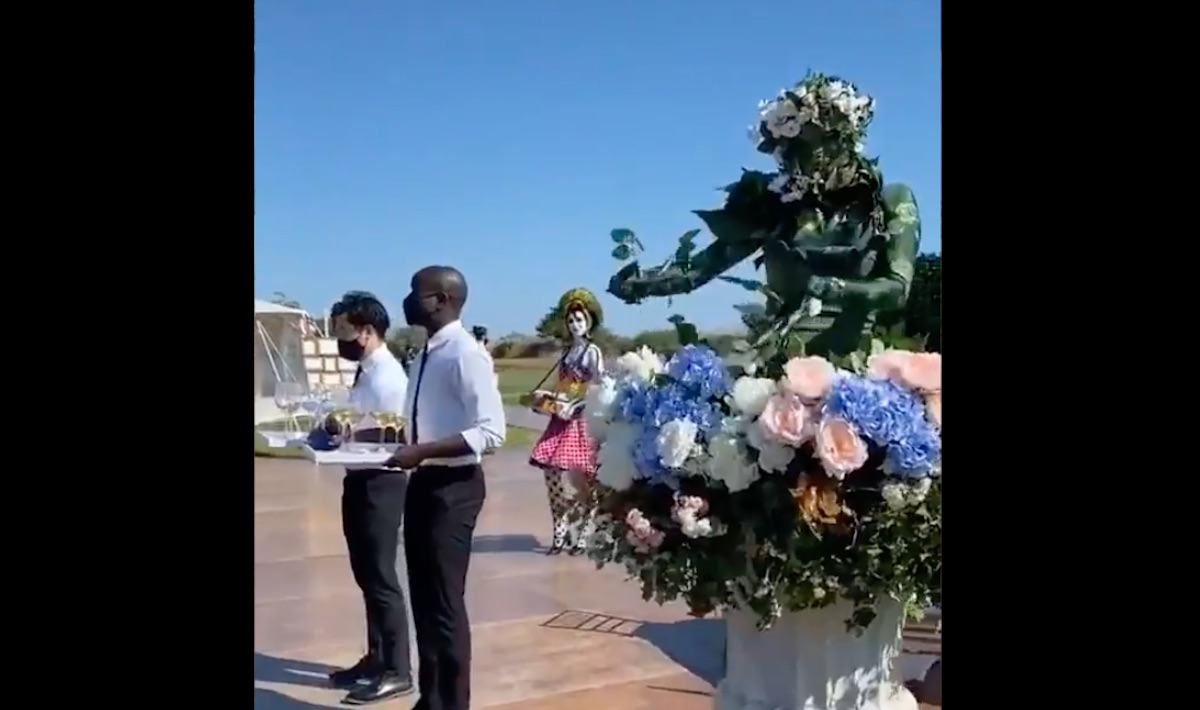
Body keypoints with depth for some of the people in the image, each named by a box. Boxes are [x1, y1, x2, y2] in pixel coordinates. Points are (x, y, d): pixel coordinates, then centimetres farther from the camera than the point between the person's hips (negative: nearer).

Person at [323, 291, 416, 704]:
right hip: (361, 482, 10)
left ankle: (396, 671, 11)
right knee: (367, 576, 18)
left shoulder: (387, 376, -18)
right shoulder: (365, 371, 12)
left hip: (379, 484, -10)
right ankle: (376, 659, 32)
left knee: (381, 578, -1)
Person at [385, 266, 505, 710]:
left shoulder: (466, 354, -16)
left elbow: (490, 432, -22)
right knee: (424, 598, 17)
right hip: (423, 483, 9)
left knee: (445, 602, 0)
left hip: (453, 487, -9)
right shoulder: (427, 355, 11)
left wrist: (422, 451, -26)